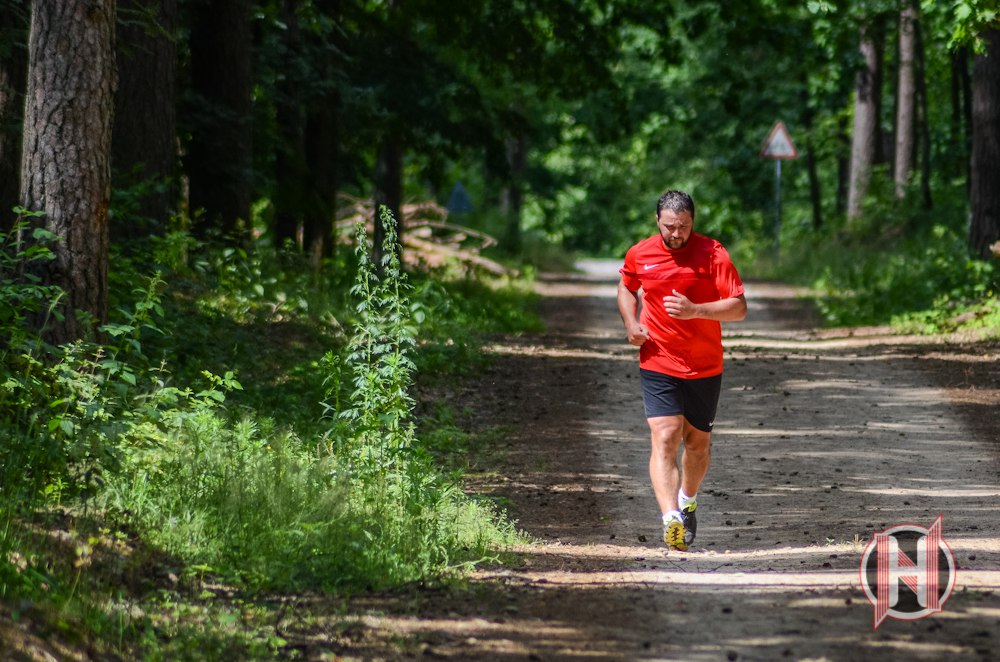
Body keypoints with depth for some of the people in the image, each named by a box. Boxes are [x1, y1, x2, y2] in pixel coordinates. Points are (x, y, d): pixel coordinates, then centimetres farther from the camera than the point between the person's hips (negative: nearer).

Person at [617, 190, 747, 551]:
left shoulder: (713, 254, -10)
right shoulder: (639, 254, 0)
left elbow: (739, 307, -14)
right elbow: (626, 287, 22)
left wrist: (694, 311, -28)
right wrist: (631, 323, 4)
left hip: (705, 368, 0)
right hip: (658, 365, 0)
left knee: (697, 442, 16)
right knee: (665, 439, -18)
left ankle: (688, 502, 44)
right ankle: (671, 519, -32)